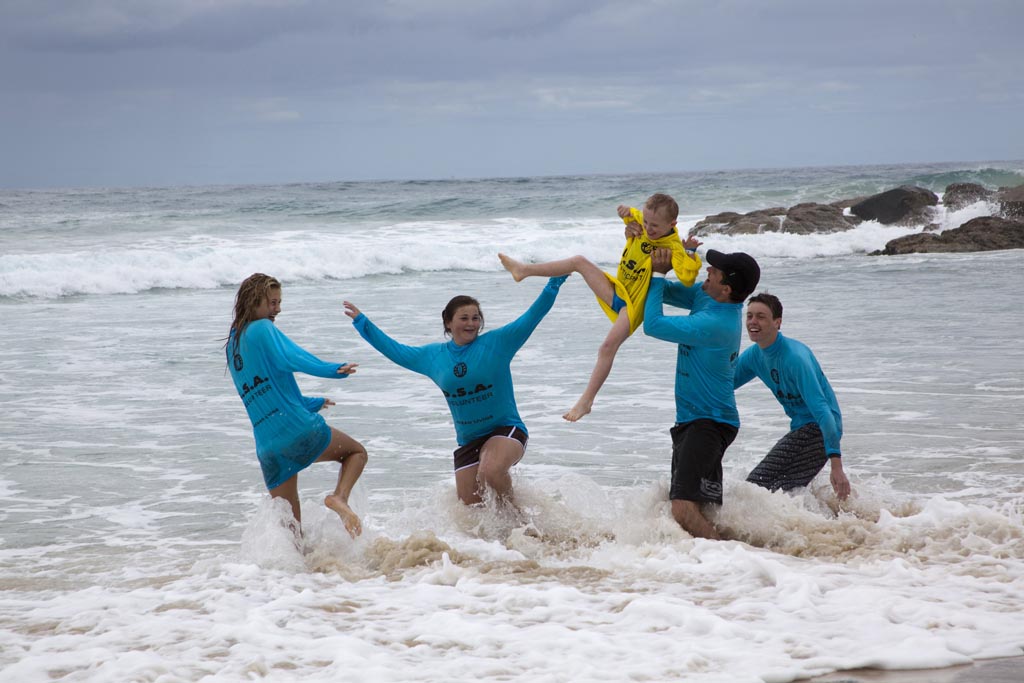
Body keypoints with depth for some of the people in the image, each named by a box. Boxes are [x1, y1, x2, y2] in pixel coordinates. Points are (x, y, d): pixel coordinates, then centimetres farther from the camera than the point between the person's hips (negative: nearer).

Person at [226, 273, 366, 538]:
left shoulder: (232, 345, 23)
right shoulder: (262, 329, -2)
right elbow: (289, 359, -23)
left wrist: (314, 403, 40)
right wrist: (335, 369, -29)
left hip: (268, 447, 7)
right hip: (299, 428, -7)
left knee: (291, 527, 11)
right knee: (357, 451, 16)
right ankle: (339, 496, -11)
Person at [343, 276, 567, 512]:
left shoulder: (497, 342, -5)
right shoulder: (433, 356, 6)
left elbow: (532, 316, -9)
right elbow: (394, 350, 17)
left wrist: (556, 281, -18)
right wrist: (361, 322, 20)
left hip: (505, 429, -5)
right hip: (467, 440, 5)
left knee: (491, 471, -34)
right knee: (471, 507, 1)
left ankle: (511, 511, -6)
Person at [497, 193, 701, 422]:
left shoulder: (673, 248, -25)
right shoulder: (642, 226, -5)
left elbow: (687, 278, -37)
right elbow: (630, 215, 17)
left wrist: (690, 253, -43)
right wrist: (627, 214, -4)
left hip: (633, 306, -7)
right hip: (617, 292, 7)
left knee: (608, 347, -23)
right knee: (579, 262, 5)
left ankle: (586, 401, -18)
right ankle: (524, 270, 15)